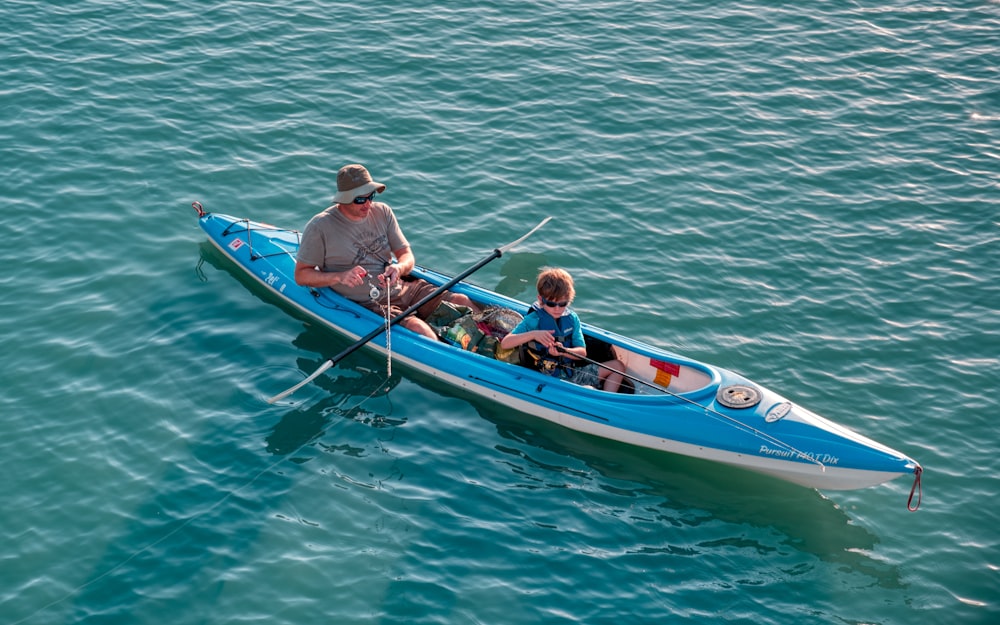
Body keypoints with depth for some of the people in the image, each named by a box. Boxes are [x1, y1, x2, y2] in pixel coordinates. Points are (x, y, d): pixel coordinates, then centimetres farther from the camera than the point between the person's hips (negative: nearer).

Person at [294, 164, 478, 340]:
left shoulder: (382, 212, 7)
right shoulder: (320, 227, -8)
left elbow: (407, 256, 9)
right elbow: (301, 275, -5)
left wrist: (399, 267, -17)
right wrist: (339, 277, -21)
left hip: (403, 287, 6)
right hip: (369, 304, -6)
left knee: (462, 302, -12)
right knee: (417, 328, -34)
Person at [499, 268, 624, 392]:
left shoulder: (571, 318, 5)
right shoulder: (533, 320, -9)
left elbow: (582, 352, 1)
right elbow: (504, 344, -20)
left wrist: (563, 351, -22)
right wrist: (533, 334, -33)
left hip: (571, 372, 7)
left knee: (618, 365, 5)